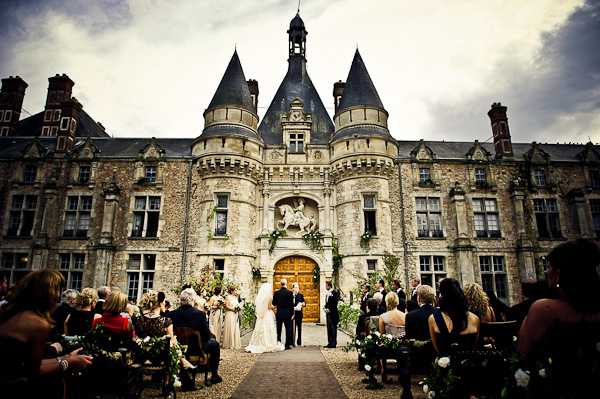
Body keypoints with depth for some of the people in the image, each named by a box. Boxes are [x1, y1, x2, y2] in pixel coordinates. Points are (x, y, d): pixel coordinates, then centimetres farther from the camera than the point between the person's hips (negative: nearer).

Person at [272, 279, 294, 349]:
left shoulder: (277, 293, -3)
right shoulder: (289, 292, -10)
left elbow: (274, 303, 2)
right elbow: (292, 304, -8)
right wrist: (292, 313, 0)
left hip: (279, 314, 3)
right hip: (287, 313, -3)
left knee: (278, 329, 13)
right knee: (288, 329, 4)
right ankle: (287, 345, 5)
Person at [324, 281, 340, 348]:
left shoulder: (334, 293, -12)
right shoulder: (327, 293, 15)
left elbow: (334, 303, -16)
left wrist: (329, 309, -15)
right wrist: (326, 308, 4)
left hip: (332, 313, -9)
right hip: (328, 313, 9)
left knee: (333, 328, -3)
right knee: (329, 328, 11)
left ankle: (333, 343, 2)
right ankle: (330, 342, 17)